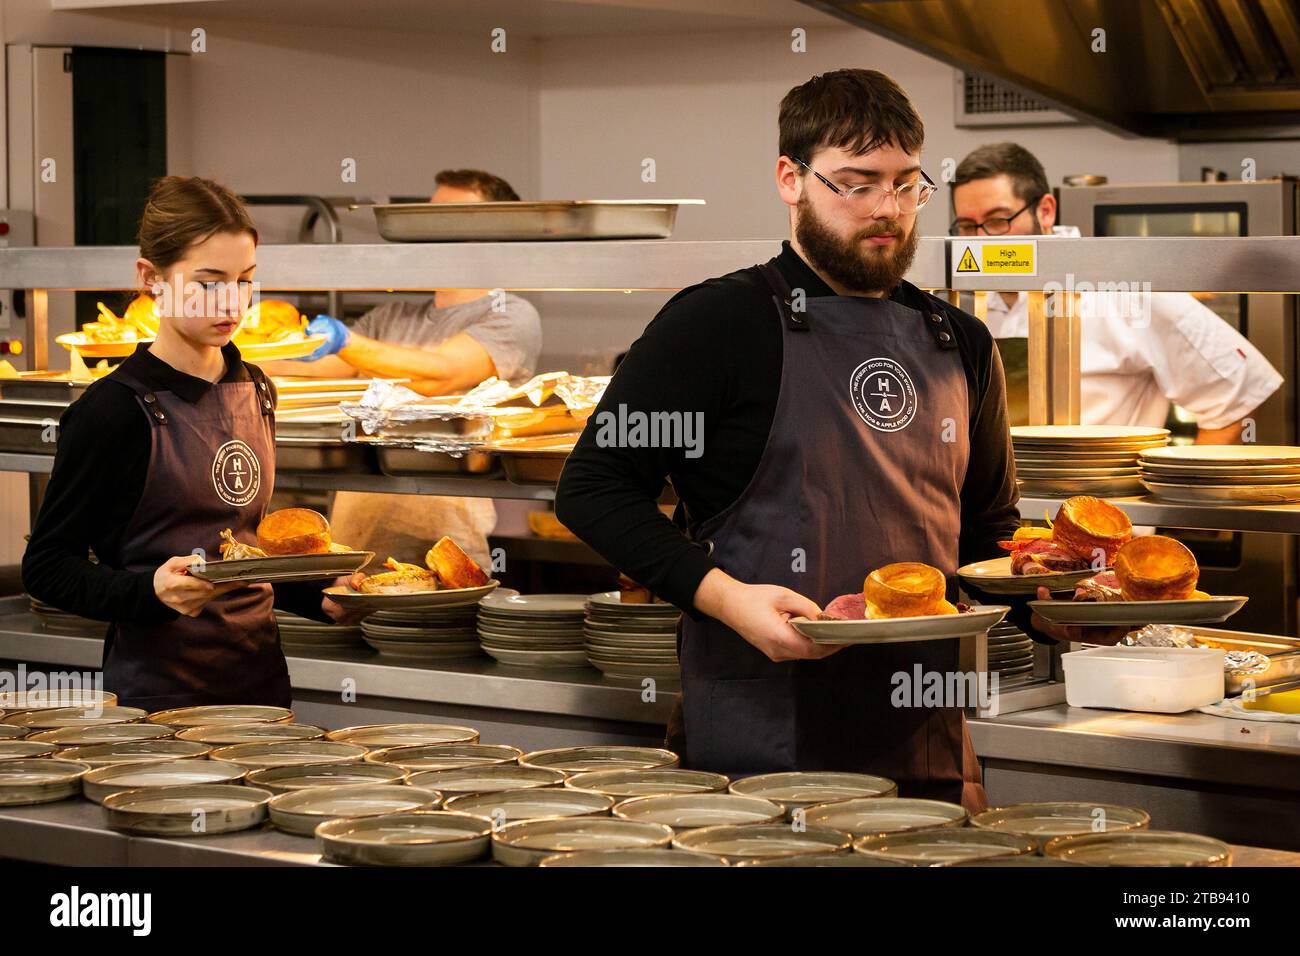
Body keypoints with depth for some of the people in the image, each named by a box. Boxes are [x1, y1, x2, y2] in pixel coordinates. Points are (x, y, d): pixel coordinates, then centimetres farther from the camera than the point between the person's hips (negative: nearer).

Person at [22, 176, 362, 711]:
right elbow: (47, 567, -10)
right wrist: (153, 590, -25)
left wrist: (318, 598, 7)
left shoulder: (254, 391, 11)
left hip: (261, 679, 6)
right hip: (160, 689, -6)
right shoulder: (117, 408, -11)